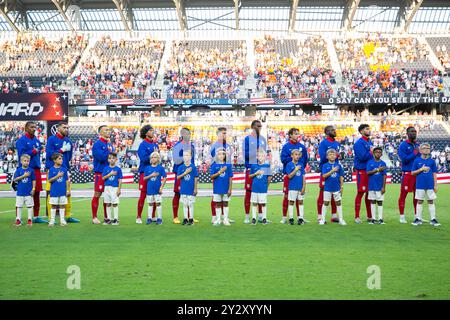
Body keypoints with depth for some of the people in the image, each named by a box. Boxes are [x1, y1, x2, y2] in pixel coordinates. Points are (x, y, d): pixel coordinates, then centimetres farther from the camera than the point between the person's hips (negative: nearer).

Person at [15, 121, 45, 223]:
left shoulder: (37, 140, 16)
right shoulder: (21, 140, -5)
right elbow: (21, 155, -14)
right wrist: (33, 152, -10)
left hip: (36, 169, 7)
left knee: (36, 194, 9)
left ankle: (36, 216, 16)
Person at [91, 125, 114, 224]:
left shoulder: (110, 144, 14)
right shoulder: (97, 144, -8)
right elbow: (100, 157, -19)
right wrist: (108, 150, -11)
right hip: (100, 172, -7)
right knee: (97, 195, -2)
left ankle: (106, 216, 18)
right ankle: (94, 217, 3)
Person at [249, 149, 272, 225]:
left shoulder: (267, 166, -2)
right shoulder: (254, 166, 4)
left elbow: (269, 177, 3)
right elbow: (250, 176, 8)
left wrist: (266, 185, 7)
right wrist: (256, 173, -8)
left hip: (263, 188, -2)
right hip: (254, 188, 2)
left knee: (263, 203, 4)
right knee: (254, 203, 6)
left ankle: (264, 218, 14)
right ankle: (253, 218, 14)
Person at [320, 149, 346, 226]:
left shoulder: (338, 166, 3)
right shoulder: (325, 166, -3)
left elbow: (341, 177, 6)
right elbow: (324, 176, -14)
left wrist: (342, 186, 3)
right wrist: (332, 171, -21)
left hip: (337, 188, 2)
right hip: (327, 188, -2)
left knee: (339, 202, 7)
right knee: (326, 202, 5)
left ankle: (341, 219, 14)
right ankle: (323, 219, 13)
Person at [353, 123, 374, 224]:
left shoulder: (370, 142, 16)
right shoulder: (359, 143, -10)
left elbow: (372, 155, 18)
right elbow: (362, 157, -19)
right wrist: (371, 152, -8)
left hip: (370, 170, 8)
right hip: (362, 170, -8)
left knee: (370, 193, 10)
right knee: (360, 193, -5)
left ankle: (369, 216, 17)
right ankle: (357, 217, -1)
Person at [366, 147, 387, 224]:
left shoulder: (383, 163, 1)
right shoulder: (370, 162, 2)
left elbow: (384, 176, -1)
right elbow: (368, 173, -8)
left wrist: (383, 187, -6)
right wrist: (378, 170, -17)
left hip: (380, 186, -1)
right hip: (372, 186, 1)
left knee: (380, 202, 2)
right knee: (372, 201, 7)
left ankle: (380, 218, 6)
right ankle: (374, 218, 13)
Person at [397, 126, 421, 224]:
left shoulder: (418, 145, 13)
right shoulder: (403, 145, -6)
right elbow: (404, 159, -16)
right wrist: (414, 153, -12)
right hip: (407, 173, -6)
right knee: (403, 194, -2)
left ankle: (416, 215, 20)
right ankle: (402, 216, 4)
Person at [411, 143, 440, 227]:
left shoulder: (432, 161, 5)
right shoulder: (417, 160, 1)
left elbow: (434, 174, 7)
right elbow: (412, 173, 2)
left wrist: (435, 185, 3)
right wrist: (421, 169, -12)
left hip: (430, 185, 1)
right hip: (420, 185, -1)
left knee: (431, 202, 6)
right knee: (419, 202, 6)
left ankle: (433, 219, 11)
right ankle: (418, 219, 15)